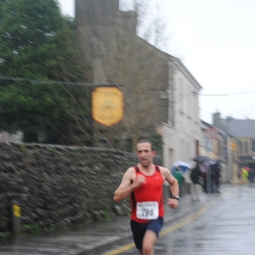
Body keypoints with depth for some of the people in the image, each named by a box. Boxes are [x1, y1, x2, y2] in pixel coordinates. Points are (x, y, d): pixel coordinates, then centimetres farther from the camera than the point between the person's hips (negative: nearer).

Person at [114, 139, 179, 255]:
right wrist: (134, 185, -27)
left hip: (156, 218, -1)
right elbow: (117, 197, -16)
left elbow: (174, 182, 24)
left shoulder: (162, 171, -1)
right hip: (137, 220, 1)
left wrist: (175, 197, 7)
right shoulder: (131, 172, -9)